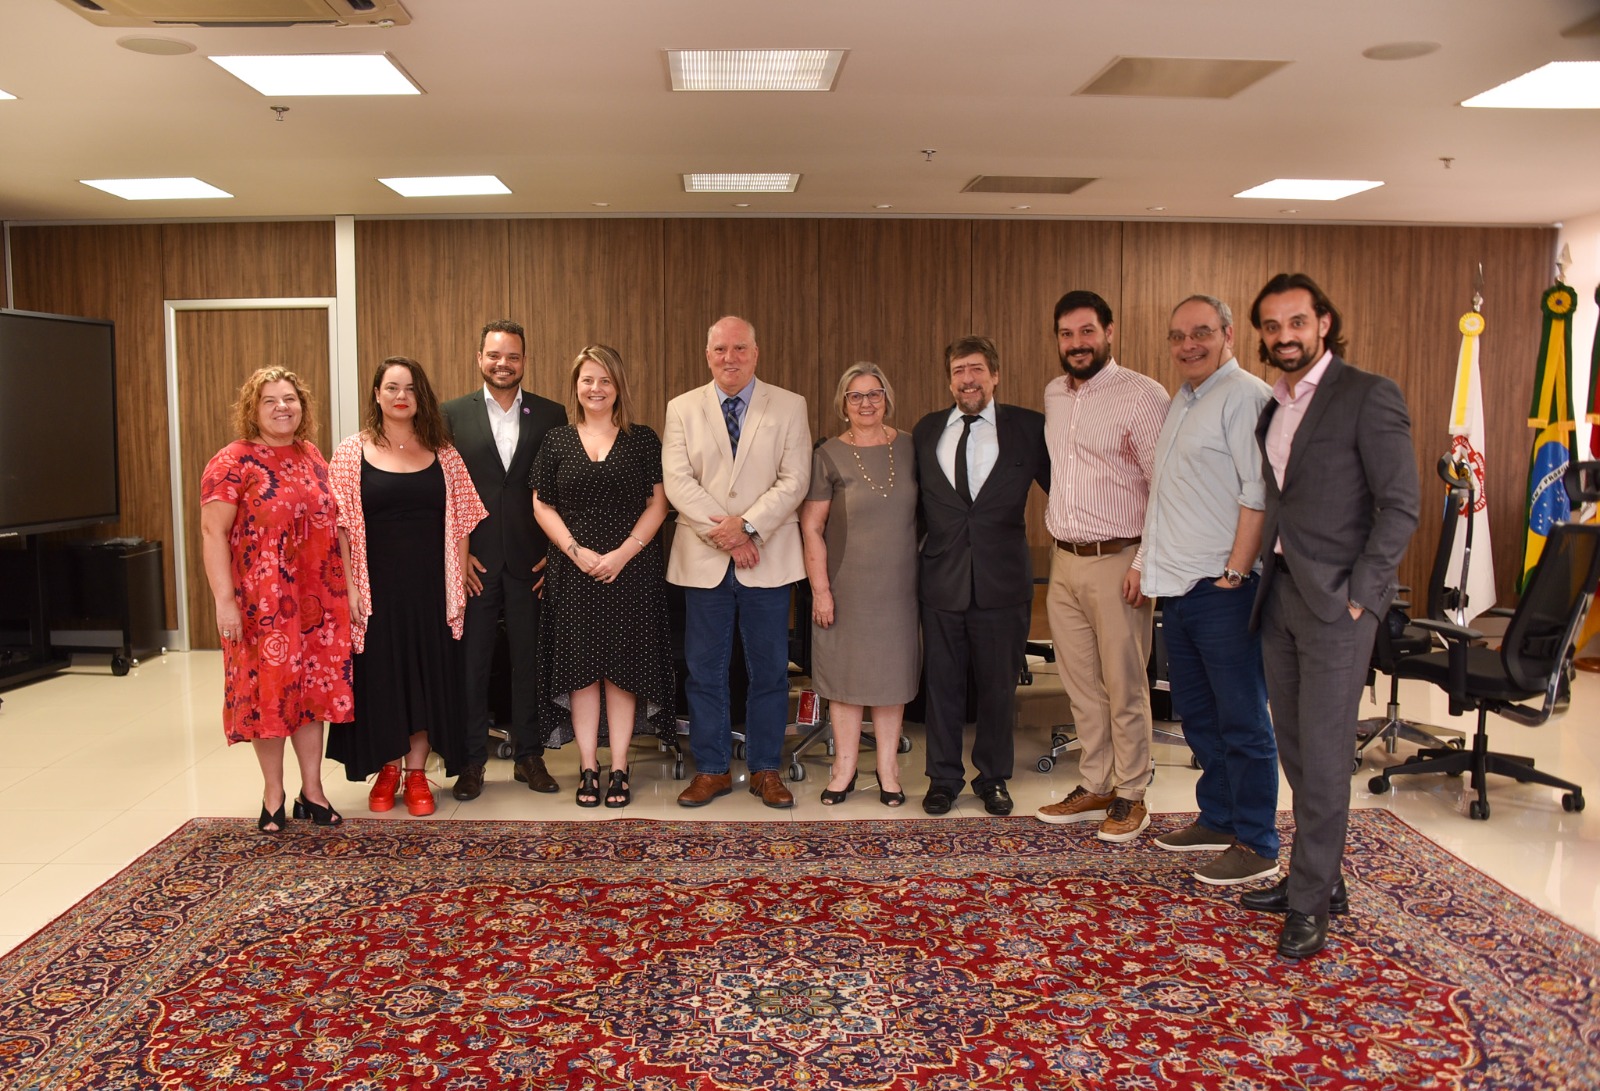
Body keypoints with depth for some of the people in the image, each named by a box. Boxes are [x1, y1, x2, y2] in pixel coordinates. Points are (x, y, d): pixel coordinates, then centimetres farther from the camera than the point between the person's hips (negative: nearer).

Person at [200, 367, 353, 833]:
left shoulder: (312, 456, 10)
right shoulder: (232, 462, -7)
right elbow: (212, 533, -12)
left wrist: (347, 587, 11)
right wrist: (224, 600, -19)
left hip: (317, 599, 5)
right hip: (262, 601, -5)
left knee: (312, 689, 10)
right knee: (268, 691, 4)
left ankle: (313, 790, 22)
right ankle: (274, 794, 19)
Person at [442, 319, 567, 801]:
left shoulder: (551, 415, 4)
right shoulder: (453, 414, 3)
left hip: (531, 562, 0)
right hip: (474, 561, 0)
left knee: (529, 661, 8)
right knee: (471, 662, 6)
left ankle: (529, 756, 22)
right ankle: (471, 761, 18)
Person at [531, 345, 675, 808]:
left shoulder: (643, 439, 4)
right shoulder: (557, 441, 7)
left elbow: (658, 504, 0)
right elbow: (542, 506, 4)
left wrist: (623, 553, -12)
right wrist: (578, 552, -9)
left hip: (631, 570, -1)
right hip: (574, 572, 1)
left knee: (623, 667, 3)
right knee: (581, 666, 4)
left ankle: (619, 769, 12)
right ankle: (588, 768, 14)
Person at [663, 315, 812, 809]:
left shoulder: (789, 407, 4)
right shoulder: (682, 409, 6)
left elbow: (794, 481, -4)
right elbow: (677, 481, -4)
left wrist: (748, 526, -16)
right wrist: (722, 534, -14)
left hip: (768, 558, 0)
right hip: (704, 560, 1)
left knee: (769, 670, 6)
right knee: (704, 671, 7)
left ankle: (765, 769, 20)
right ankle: (711, 769, 20)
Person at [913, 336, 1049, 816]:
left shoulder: (1028, 428, 0)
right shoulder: (926, 431, 8)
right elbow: (915, 500, 13)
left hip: (1002, 582, -1)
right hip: (942, 580, 2)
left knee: (998, 687, 10)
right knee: (942, 685, 10)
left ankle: (993, 778, 27)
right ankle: (943, 778, 25)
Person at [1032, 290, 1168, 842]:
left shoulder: (1142, 394, -9)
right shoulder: (1053, 395, 12)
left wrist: (1146, 562, -18)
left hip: (1117, 562, -6)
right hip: (1064, 561, 7)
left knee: (1125, 687, 2)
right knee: (1080, 684, 13)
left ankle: (1131, 797, 15)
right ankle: (1095, 787, 25)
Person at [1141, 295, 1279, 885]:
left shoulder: (1245, 396, -10)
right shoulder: (1180, 401, 19)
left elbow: (1258, 494, -17)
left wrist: (1236, 571, -19)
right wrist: (1149, 560, 17)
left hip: (1222, 588, -9)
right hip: (1178, 586, 9)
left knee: (1242, 720, -1)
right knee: (1197, 714, 16)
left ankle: (1256, 845, 9)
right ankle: (1217, 819, 30)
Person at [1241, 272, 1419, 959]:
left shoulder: (1368, 396, -8)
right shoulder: (1272, 409, 14)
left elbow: (1400, 507, -11)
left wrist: (1359, 596, -14)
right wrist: (1264, 575, 7)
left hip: (1335, 600, -7)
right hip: (1279, 594, 7)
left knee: (1321, 754, -2)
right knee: (1294, 747, 12)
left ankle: (1310, 902, 9)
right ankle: (1320, 879, 26)